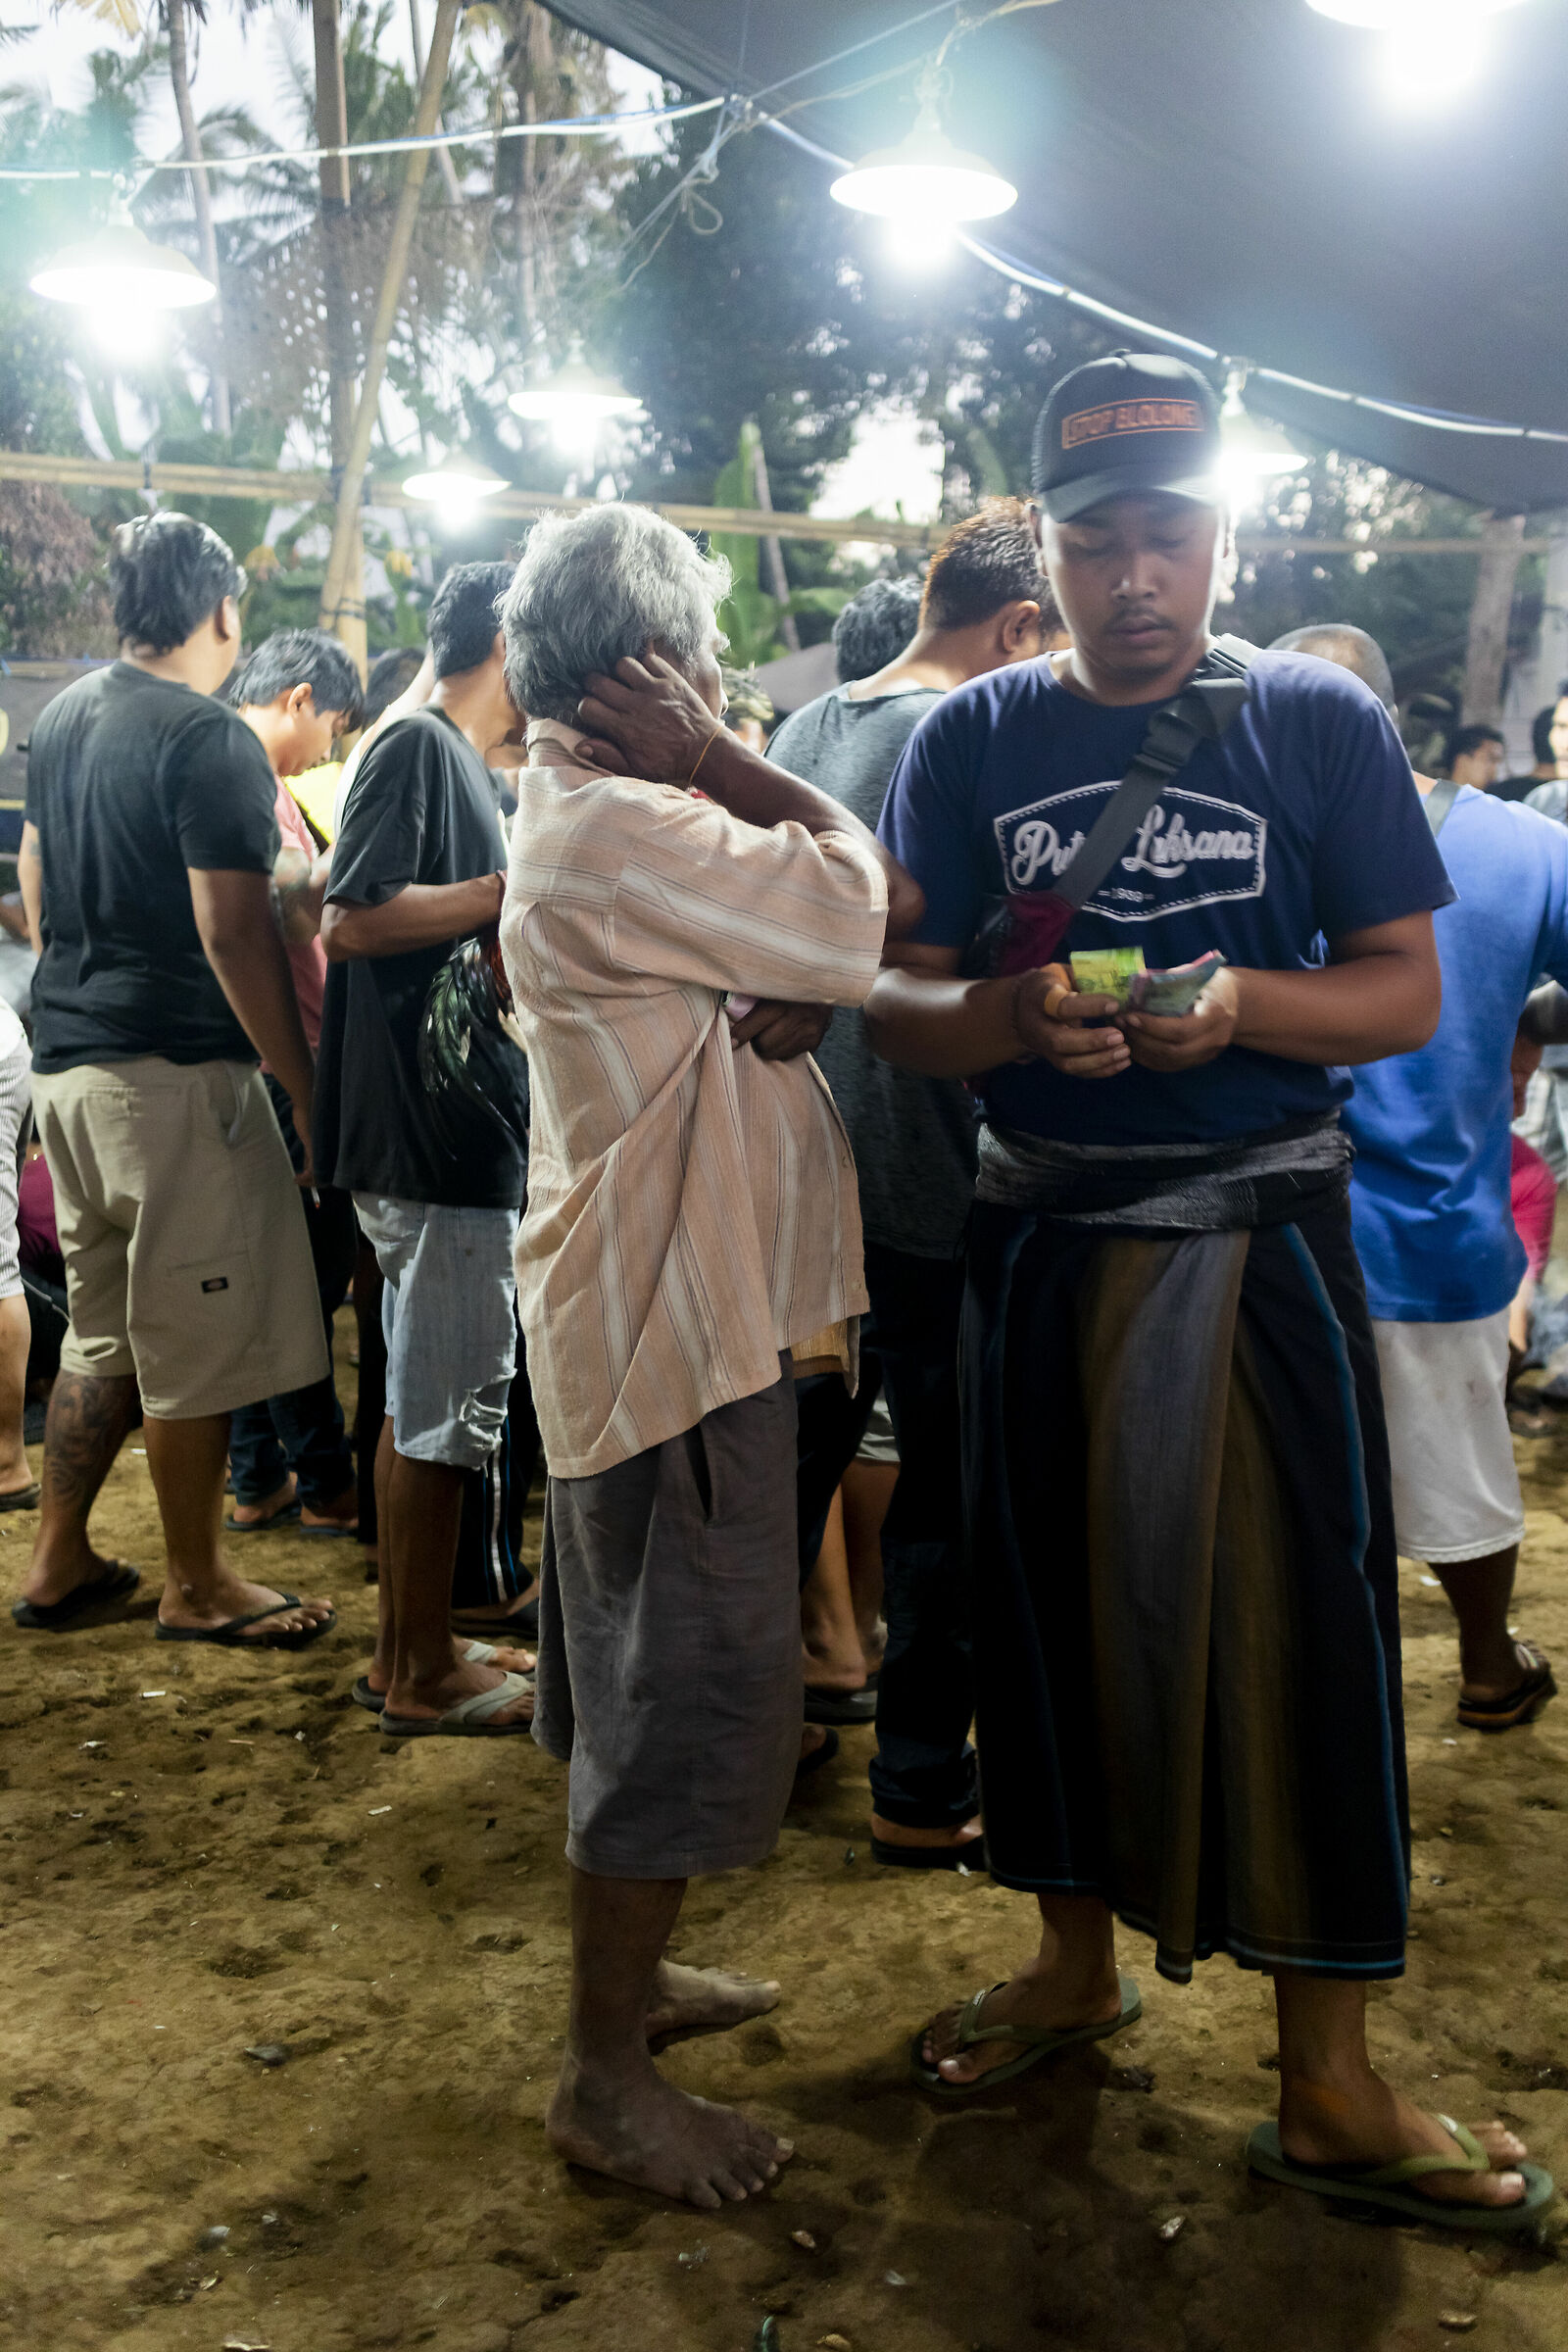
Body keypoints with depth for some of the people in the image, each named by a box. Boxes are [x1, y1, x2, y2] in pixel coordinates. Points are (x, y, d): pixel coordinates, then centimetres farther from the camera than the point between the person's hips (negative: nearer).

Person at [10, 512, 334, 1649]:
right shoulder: (210, 741, -14)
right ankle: (198, 1588, 13)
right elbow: (233, 933, -20)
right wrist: (308, 1088, -16)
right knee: (200, 1342, 2)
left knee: (103, 1330, 18)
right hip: (174, 1070, -9)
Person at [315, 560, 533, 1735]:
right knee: (444, 1406, -3)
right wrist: (518, 886, -17)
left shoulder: (458, 758, 18)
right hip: (432, 1129, -10)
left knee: (428, 1399, 15)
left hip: (459, 1125, 10)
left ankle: (411, 1647, 26)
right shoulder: (418, 746, -11)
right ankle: (424, 1677, 8)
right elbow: (354, 922, -20)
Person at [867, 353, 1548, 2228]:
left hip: (1262, 1230, -2)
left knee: (1300, 1622, 0)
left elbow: (1405, 991, -1)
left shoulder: (1320, 721, 0)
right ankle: (1076, 1966, 34)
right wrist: (1017, 1014, -21)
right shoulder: (971, 739, 4)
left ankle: (1327, 2084, 15)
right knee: (1051, 1598, 12)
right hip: (1043, 1232, 2)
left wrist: (1240, 1003, -20)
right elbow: (896, 1003, 0)